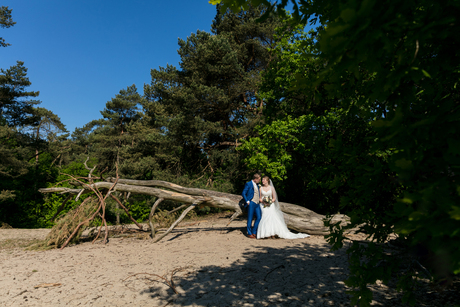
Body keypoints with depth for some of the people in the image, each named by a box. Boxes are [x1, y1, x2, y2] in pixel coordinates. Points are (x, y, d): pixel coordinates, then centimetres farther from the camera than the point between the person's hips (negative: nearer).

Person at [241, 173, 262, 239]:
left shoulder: (257, 185, 17)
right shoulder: (248, 184, -6)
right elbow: (243, 193, -9)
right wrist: (247, 201, -13)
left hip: (257, 204, 7)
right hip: (251, 203, -7)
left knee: (259, 217, 4)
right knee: (250, 218, 0)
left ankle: (254, 232, 16)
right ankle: (249, 233, 10)